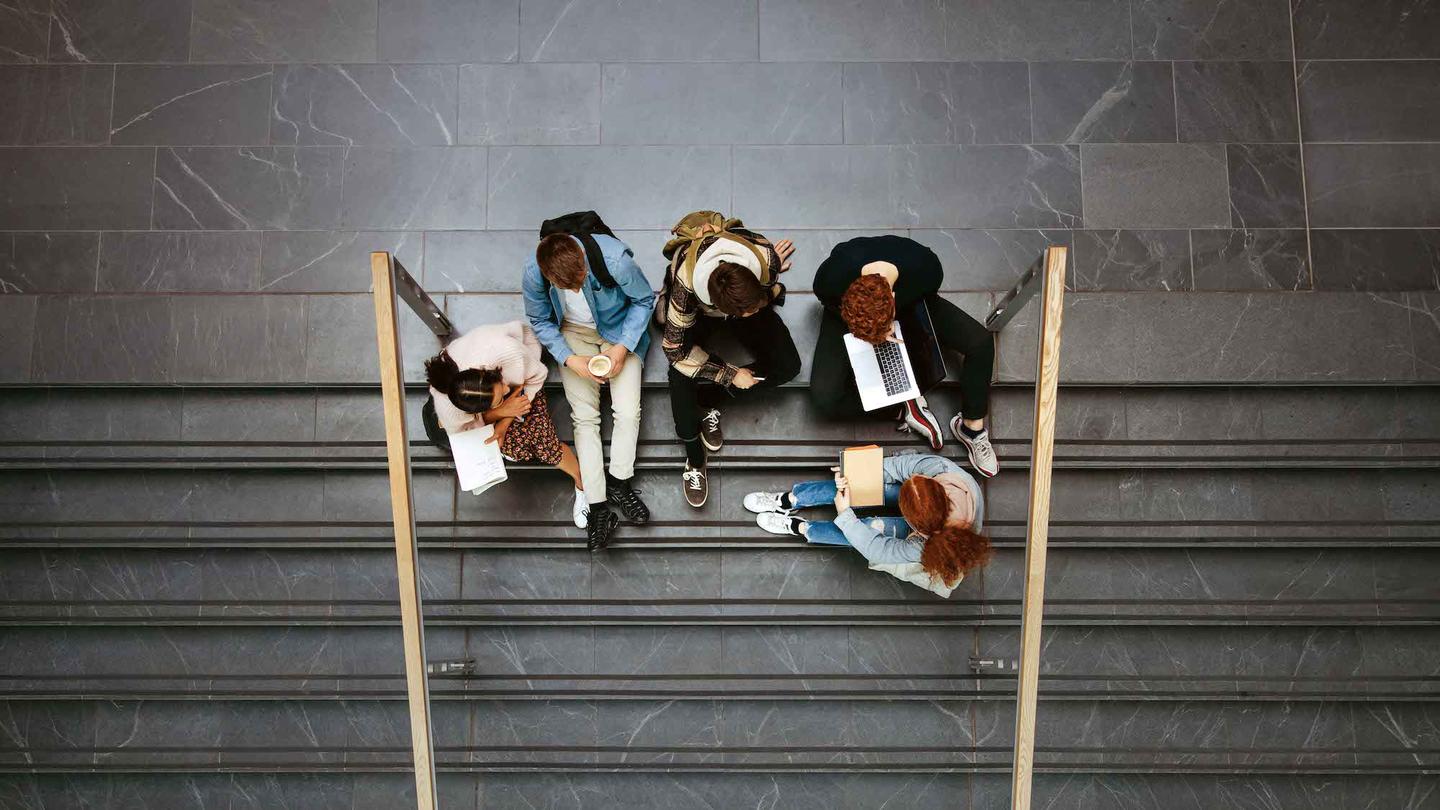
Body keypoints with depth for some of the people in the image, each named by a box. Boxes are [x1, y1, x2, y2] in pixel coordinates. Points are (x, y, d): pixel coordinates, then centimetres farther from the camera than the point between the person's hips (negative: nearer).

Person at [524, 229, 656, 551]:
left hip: (619, 330, -1)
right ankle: (597, 506, -3)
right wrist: (570, 360, -19)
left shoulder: (614, 259, -33)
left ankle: (619, 483, 9)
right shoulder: (533, 273, -27)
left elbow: (644, 300, -13)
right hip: (573, 333, 1)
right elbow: (540, 320, -7)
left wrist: (623, 347, -21)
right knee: (584, 418, -8)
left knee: (628, 412, -13)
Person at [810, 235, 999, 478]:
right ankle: (904, 406, -5)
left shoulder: (926, 271, -38)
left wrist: (889, 324, -22)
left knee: (981, 342, -16)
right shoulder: (829, 279, -41)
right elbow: (831, 306, -14)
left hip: (908, 303, 1)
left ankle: (971, 426, 1)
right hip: (846, 313, -1)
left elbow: (927, 300, -11)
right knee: (824, 398, -23)